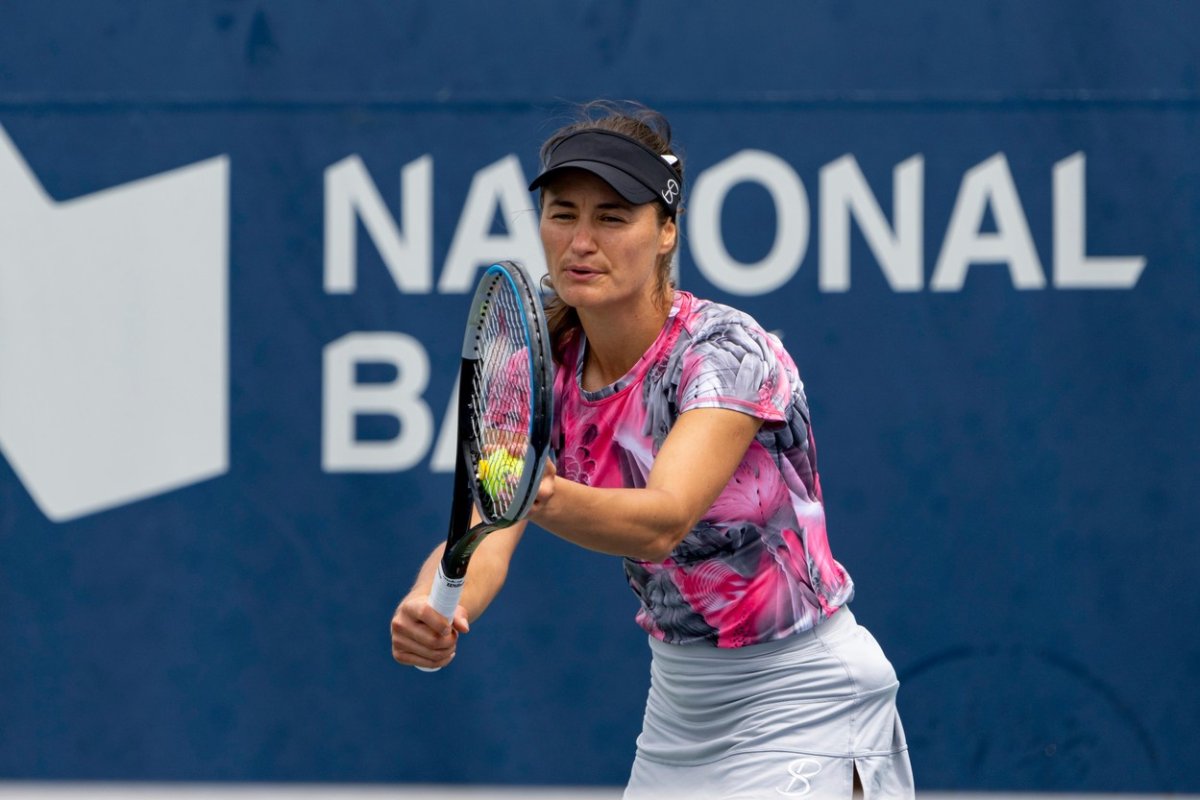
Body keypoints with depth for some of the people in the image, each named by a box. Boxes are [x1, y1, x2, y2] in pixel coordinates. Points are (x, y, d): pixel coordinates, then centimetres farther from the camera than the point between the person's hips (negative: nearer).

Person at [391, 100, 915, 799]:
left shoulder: (729, 352, -22)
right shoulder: (544, 369, -4)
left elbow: (664, 519, -37)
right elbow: (485, 536, -17)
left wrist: (551, 499, -56)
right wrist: (434, 613, -39)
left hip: (800, 705, -6)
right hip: (680, 706, 6)